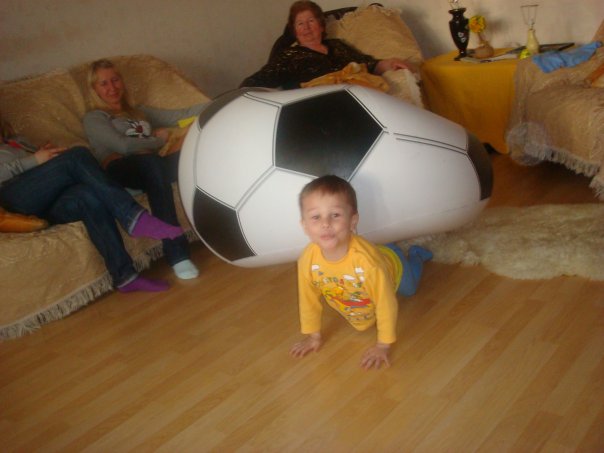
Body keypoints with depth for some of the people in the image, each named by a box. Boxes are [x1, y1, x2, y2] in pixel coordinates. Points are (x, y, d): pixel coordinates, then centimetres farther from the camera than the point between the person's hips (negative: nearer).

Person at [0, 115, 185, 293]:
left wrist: (49, 153, 6)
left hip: (43, 204, 5)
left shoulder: (16, 141, 38)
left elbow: (44, 169, 28)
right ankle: (134, 217, -35)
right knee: (78, 156, -26)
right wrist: (34, 160, -8)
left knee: (88, 196, -29)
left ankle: (124, 275, -34)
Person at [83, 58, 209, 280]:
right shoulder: (93, 118, 18)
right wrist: (158, 139, 10)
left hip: (151, 166, 5)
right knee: (151, 162, -41)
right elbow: (122, 145, -1)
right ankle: (177, 253, -45)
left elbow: (177, 116, 23)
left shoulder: (138, 112, 36)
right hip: (118, 171, -4)